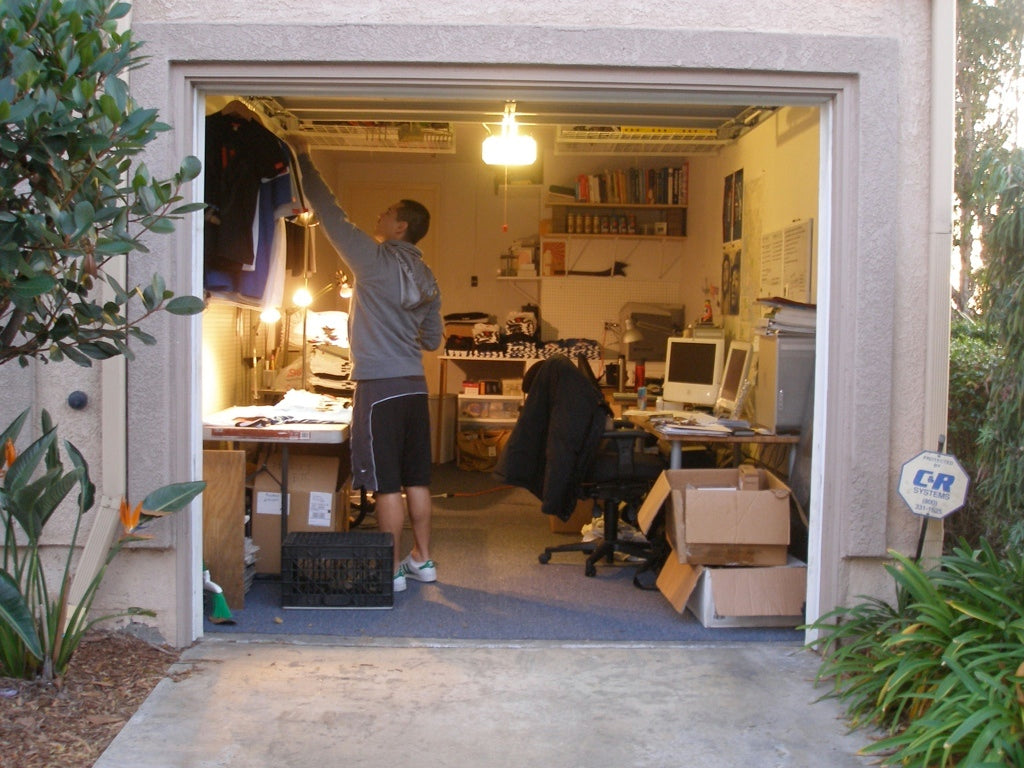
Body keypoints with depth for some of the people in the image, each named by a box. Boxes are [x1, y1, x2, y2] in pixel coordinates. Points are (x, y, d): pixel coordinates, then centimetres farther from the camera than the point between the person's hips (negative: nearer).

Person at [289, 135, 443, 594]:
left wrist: (302, 157, 6)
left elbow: (329, 213, -5)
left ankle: (392, 570, 5)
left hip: (379, 385, -7)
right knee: (416, 478, 13)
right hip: (414, 384, 8)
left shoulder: (374, 259, -9)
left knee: (386, 483, -2)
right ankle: (422, 560, 21)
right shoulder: (426, 277, 12)